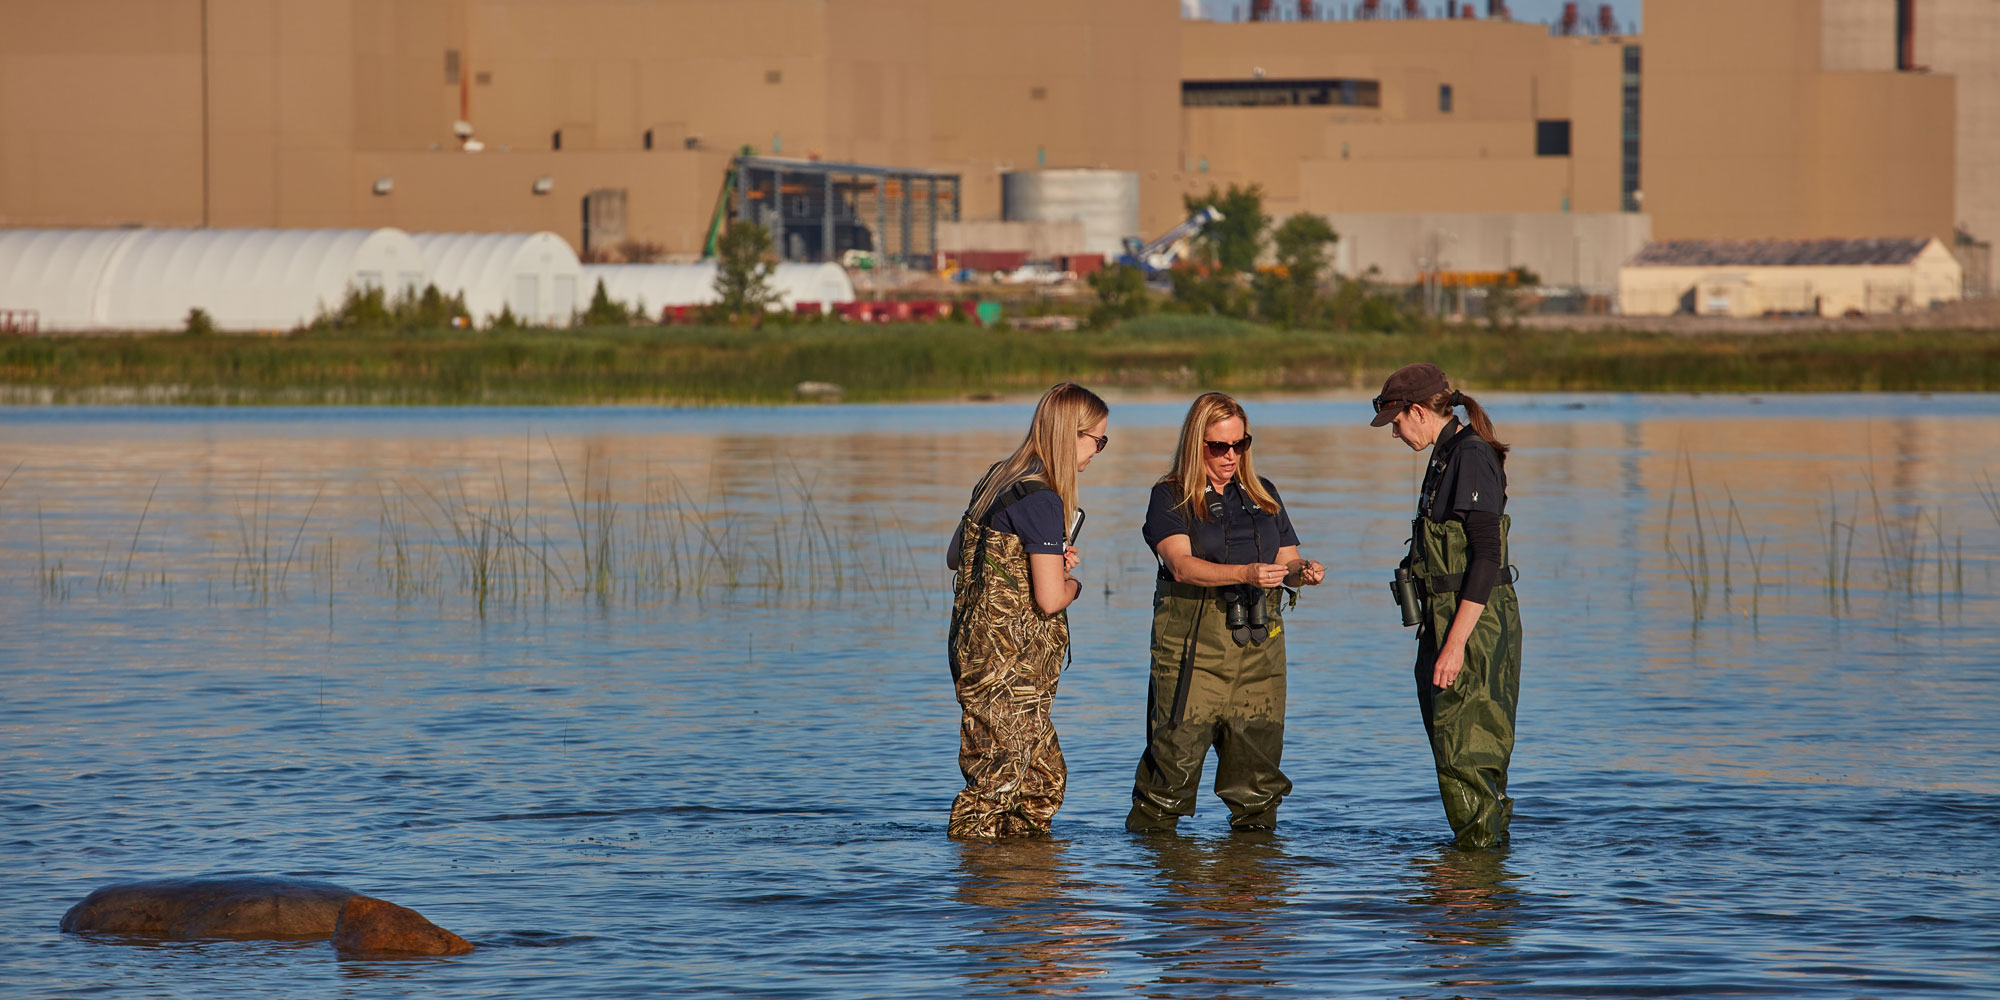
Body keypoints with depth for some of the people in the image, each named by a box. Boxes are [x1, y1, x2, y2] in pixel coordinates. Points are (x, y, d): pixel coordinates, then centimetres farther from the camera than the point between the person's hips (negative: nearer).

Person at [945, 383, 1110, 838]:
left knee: (1045, 779, 14)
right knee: (1001, 780, -5)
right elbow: (1049, 599, -20)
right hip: (1009, 661, -10)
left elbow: (955, 556, 23)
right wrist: (1072, 582, 4)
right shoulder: (1042, 500, -17)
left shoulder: (998, 480, 12)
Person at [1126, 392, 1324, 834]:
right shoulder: (1170, 497, 2)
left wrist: (1303, 571, -10)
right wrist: (1246, 574, -28)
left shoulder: (1263, 495, 18)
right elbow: (1182, 565, -14)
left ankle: (1255, 827, 11)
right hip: (1193, 642, -4)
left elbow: (1287, 563, 16)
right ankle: (1151, 827, 0)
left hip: (1258, 641, 4)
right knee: (1178, 750, -10)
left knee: (1258, 747, 0)